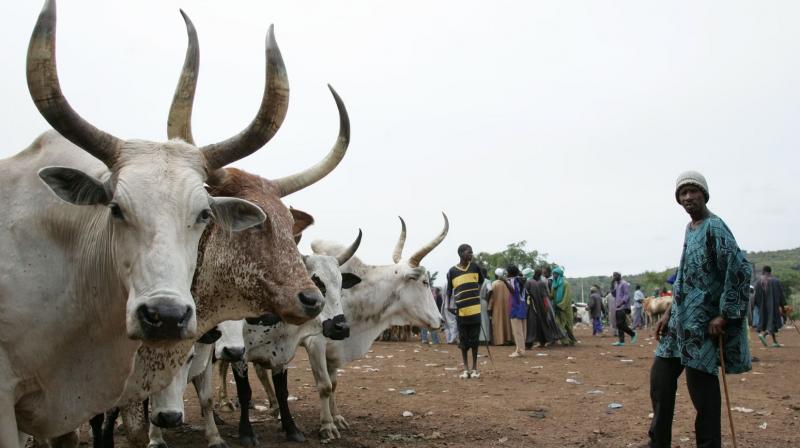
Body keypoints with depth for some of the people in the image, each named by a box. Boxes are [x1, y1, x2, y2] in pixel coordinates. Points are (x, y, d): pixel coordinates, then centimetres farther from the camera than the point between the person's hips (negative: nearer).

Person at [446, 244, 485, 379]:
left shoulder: (475, 267, 3)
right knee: (463, 341, 5)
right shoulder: (452, 271, -2)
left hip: (475, 311, 1)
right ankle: (466, 369, 16)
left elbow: (481, 283, 19)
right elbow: (449, 291, 6)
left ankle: (474, 368, 17)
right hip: (461, 312, -1)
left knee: (474, 340, 6)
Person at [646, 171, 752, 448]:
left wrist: (724, 316, -20)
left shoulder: (714, 227, -12)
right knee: (660, 378, 11)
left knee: (702, 385, -4)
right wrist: (669, 313, 16)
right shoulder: (690, 228, 15)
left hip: (702, 323, -9)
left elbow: (740, 270, -21)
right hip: (680, 321, 9)